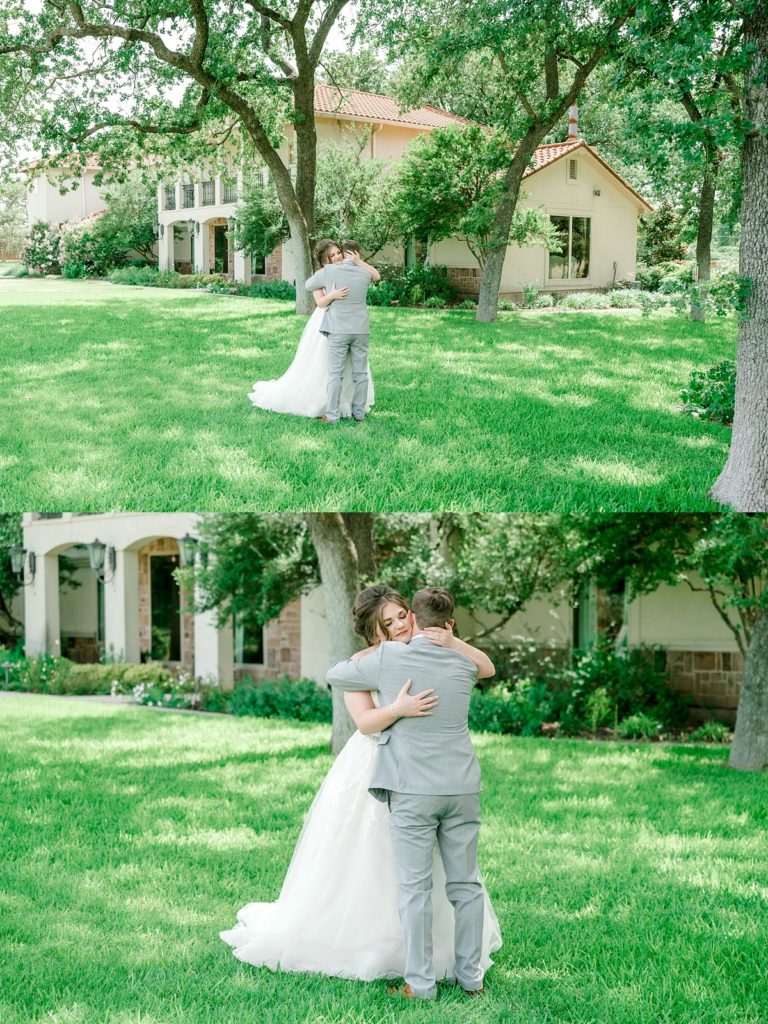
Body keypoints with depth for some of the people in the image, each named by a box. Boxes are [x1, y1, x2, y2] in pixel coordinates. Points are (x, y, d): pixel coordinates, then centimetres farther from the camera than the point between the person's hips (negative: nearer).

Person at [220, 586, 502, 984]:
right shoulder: (362, 664, -10)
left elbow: (486, 668, -6)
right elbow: (365, 722, -22)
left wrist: (451, 642, -23)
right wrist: (398, 709, -42)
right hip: (371, 772, -3)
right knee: (355, 866, 5)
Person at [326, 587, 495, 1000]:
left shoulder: (388, 660, -6)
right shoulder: (463, 664, 2)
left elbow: (335, 675, 10)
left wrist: (369, 656, 27)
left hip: (413, 791, -3)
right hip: (462, 788, 3)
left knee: (415, 888, 0)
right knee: (466, 884, 10)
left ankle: (420, 982, 1)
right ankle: (471, 976, 15)